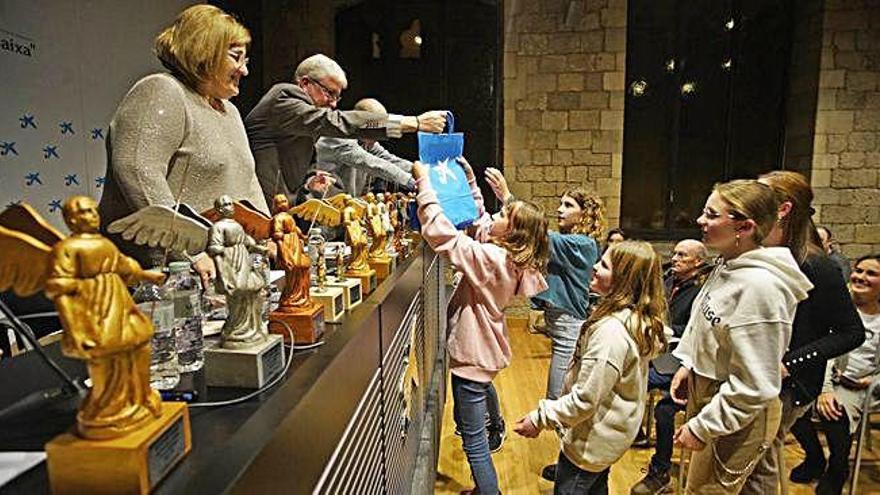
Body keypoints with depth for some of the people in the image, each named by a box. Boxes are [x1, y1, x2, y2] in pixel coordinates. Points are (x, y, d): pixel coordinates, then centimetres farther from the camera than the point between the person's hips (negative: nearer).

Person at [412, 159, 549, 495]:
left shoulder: (491, 258, -26)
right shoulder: (511, 258, 1)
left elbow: (440, 233, -32)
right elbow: (479, 220, 16)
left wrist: (424, 181, -24)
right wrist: (470, 180, 14)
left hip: (474, 355, -10)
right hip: (481, 349, 10)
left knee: (474, 441, 5)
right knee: (467, 423, 27)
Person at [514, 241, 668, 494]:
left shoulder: (611, 330, -34)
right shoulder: (639, 318, -4)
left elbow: (585, 399, -30)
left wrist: (540, 419, -20)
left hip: (593, 440, -9)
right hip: (609, 433, 9)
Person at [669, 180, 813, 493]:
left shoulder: (760, 285, -29)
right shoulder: (728, 264, -1)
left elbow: (754, 385, -26)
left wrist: (701, 428, -20)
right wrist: (688, 364, 8)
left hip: (736, 418, -8)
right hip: (706, 396, 8)